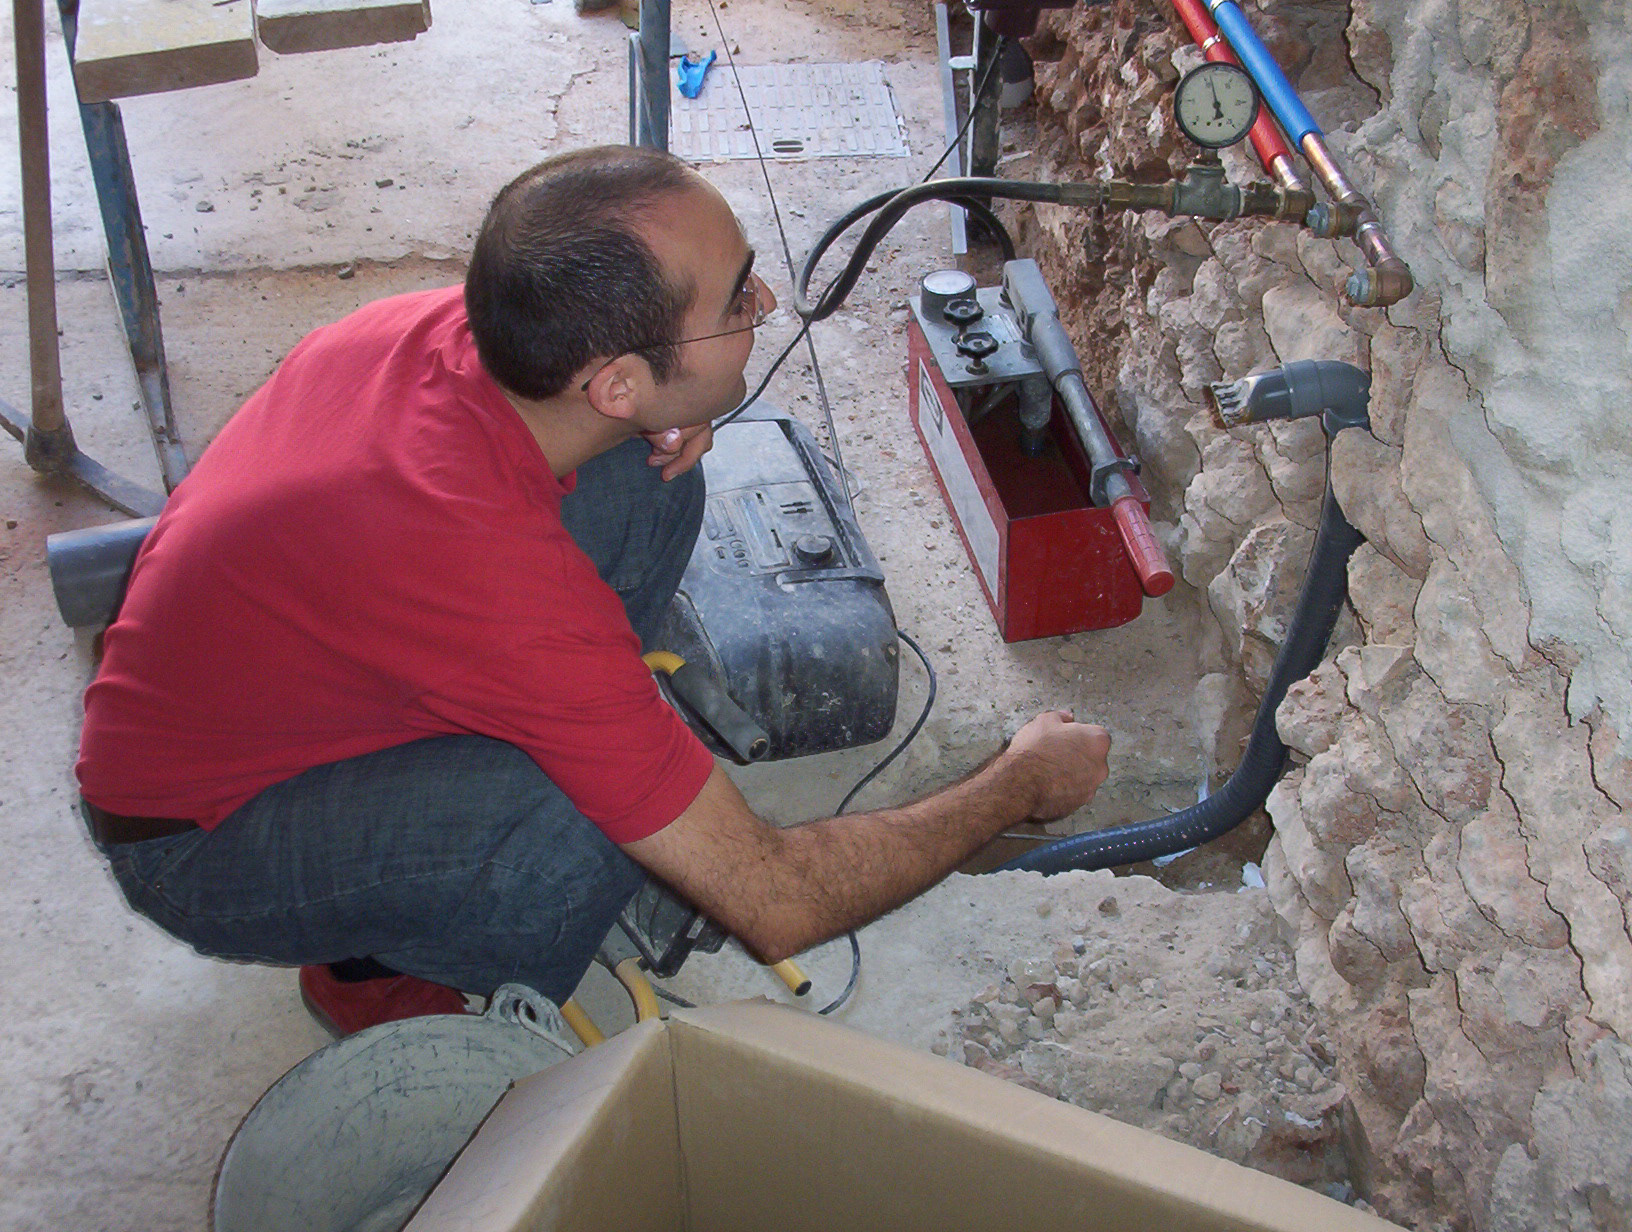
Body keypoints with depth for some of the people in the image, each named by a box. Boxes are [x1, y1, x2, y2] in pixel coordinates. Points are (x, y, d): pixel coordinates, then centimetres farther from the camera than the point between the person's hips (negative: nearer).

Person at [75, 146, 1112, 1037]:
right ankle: (378, 974, -2)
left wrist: (670, 417, -12)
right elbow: (779, 906, -29)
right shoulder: (511, 587, -39)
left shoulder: (440, 323, -18)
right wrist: (1021, 785, -14)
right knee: (588, 835, -35)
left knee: (646, 487, -9)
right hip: (199, 844, -7)